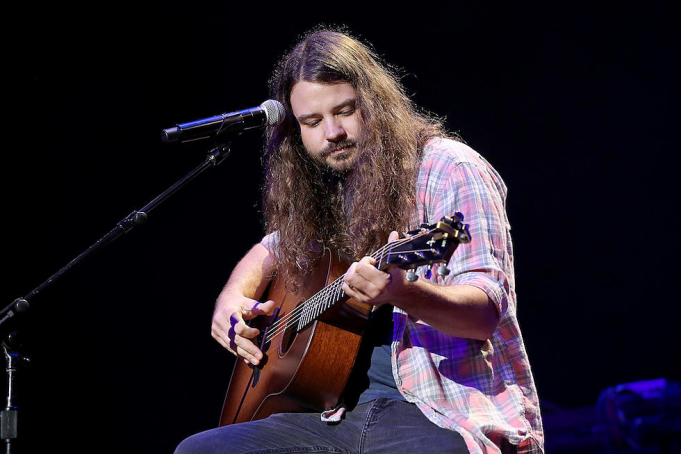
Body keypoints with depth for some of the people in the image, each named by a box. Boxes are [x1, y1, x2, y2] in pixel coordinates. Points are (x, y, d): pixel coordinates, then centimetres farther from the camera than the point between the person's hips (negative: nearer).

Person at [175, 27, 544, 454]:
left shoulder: (449, 170, -6)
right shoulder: (326, 192, 17)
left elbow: (485, 313, -15)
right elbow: (272, 249, 38)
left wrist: (401, 293, -35)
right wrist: (232, 299, 15)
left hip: (447, 415, -7)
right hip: (347, 412, 7)